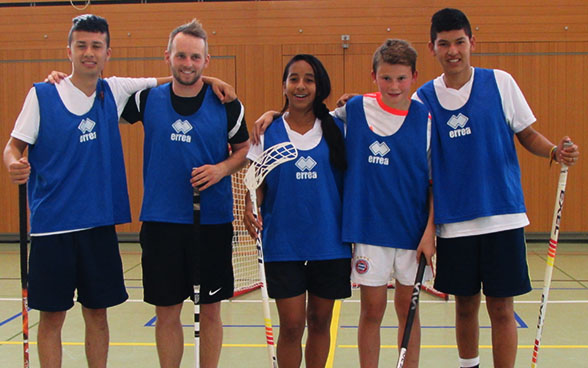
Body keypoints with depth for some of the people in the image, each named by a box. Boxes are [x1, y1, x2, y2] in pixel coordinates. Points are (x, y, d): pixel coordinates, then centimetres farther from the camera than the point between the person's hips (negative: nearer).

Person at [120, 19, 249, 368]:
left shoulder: (226, 104, -1)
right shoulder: (148, 99, 1)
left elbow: (244, 150, 9)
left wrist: (222, 169, -10)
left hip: (213, 221, 0)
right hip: (161, 221, 1)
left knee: (211, 311, 8)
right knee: (167, 312, 7)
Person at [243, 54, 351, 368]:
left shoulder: (336, 129, 4)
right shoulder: (268, 131, 1)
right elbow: (257, 181, 3)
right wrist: (250, 209, -17)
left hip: (329, 241, 1)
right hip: (283, 244, -1)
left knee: (320, 322, 11)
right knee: (291, 325, -2)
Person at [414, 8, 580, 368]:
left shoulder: (500, 82, -1)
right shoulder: (424, 98, 2)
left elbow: (527, 134, 7)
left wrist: (556, 150, -14)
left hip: (502, 216, -1)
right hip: (454, 221, 1)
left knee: (501, 307, 1)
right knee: (465, 304, 12)